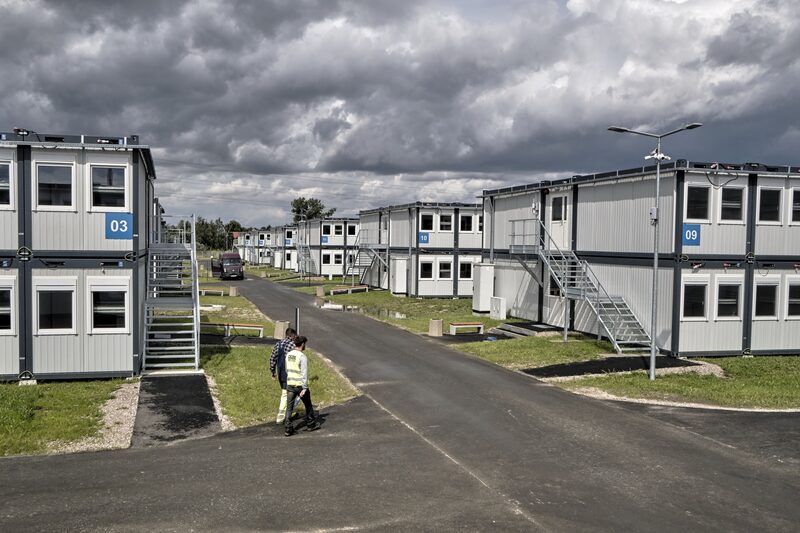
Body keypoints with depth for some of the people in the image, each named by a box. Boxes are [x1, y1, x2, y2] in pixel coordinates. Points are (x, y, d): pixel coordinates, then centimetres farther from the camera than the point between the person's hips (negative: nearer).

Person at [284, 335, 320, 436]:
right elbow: (304, 373, -19)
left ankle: (288, 429, 0)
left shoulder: (288, 355, 4)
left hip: (290, 384, 5)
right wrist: (304, 388, -18)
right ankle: (311, 424, 28)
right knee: (308, 405, 15)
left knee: (289, 407, 4)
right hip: (300, 385, -5)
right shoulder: (302, 357, -17)